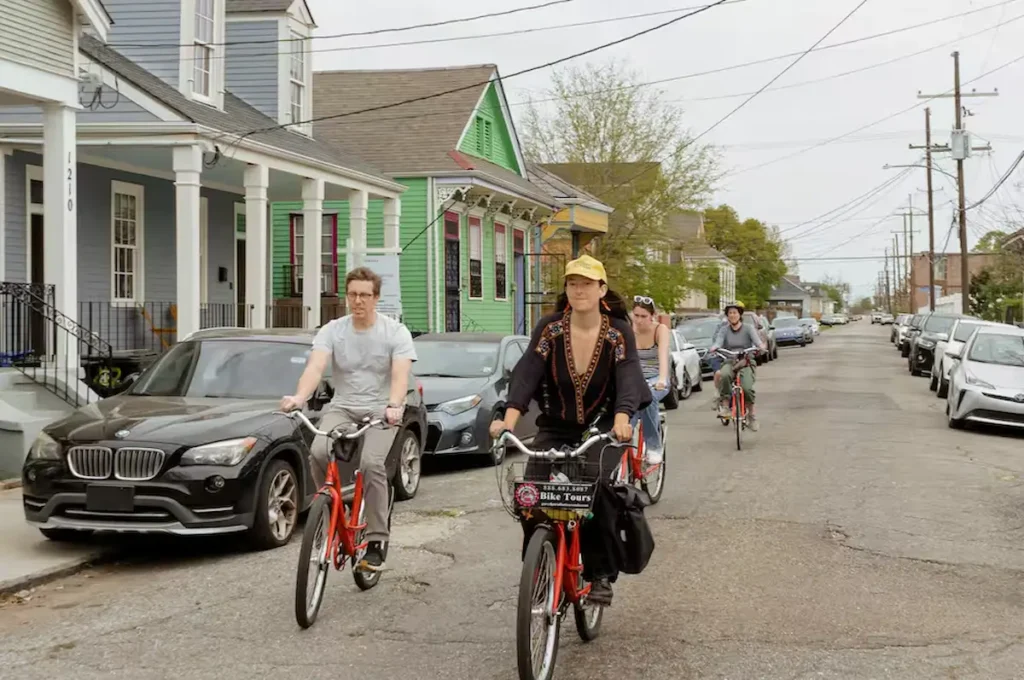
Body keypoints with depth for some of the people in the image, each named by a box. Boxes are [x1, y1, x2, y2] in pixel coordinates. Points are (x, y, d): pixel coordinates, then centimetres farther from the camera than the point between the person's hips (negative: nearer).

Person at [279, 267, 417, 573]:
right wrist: (299, 397, -37)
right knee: (319, 452, -28)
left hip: (380, 410, -2)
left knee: (371, 463, -28)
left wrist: (394, 405, -38)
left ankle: (377, 540, -16)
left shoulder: (395, 332, -3)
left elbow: (400, 374, -17)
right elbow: (315, 366, -16)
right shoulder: (331, 331, 1)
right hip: (342, 408, 2)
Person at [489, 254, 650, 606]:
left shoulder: (618, 332, -10)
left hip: (602, 429, -2)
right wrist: (509, 418, -35)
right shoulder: (549, 328, -7)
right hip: (555, 427, 2)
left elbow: (628, 379, -23)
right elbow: (526, 371, -19)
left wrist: (622, 420, -43)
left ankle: (602, 576, -6)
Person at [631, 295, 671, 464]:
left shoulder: (660, 330, -11)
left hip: (656, 380, -2)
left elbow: (663, 355, -28)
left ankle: (654, 446, -23)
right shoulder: (629, 331, -4)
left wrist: (662, 379, -46)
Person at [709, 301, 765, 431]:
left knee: (747, 388, -25)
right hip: (729, 361, 1)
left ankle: (751, 415, -1)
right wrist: (714, 348, -34)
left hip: (746, 362, -1)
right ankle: (725, 404, -21)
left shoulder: (748, 328, 2)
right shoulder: (724, 330, 7)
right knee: (724, 375, -36)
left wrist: (761, 346, -39)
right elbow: (718, 341, -10)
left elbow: (756, 340, -15)